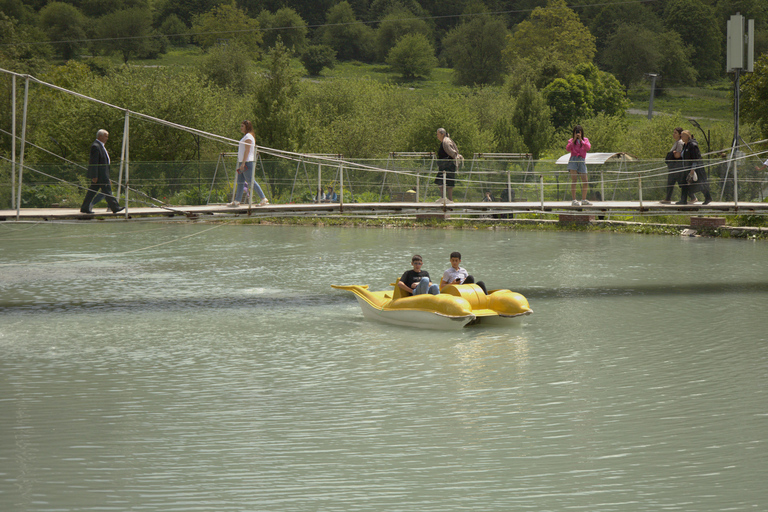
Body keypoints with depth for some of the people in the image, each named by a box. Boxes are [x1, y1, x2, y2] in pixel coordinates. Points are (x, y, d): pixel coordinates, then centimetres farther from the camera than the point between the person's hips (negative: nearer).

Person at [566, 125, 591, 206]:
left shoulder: (585, 140, 13)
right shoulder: (571, 140, 9)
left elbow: (588, 148, -6)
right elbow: (568, 149, -7)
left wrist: (581, 140, -10)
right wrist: (574, 140, -11)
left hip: (582, 161, 2)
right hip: (573, 160, -2)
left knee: (585, 182, 4)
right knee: (574, 180, -12)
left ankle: (584, 200, 20)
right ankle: (574, 200, -13)